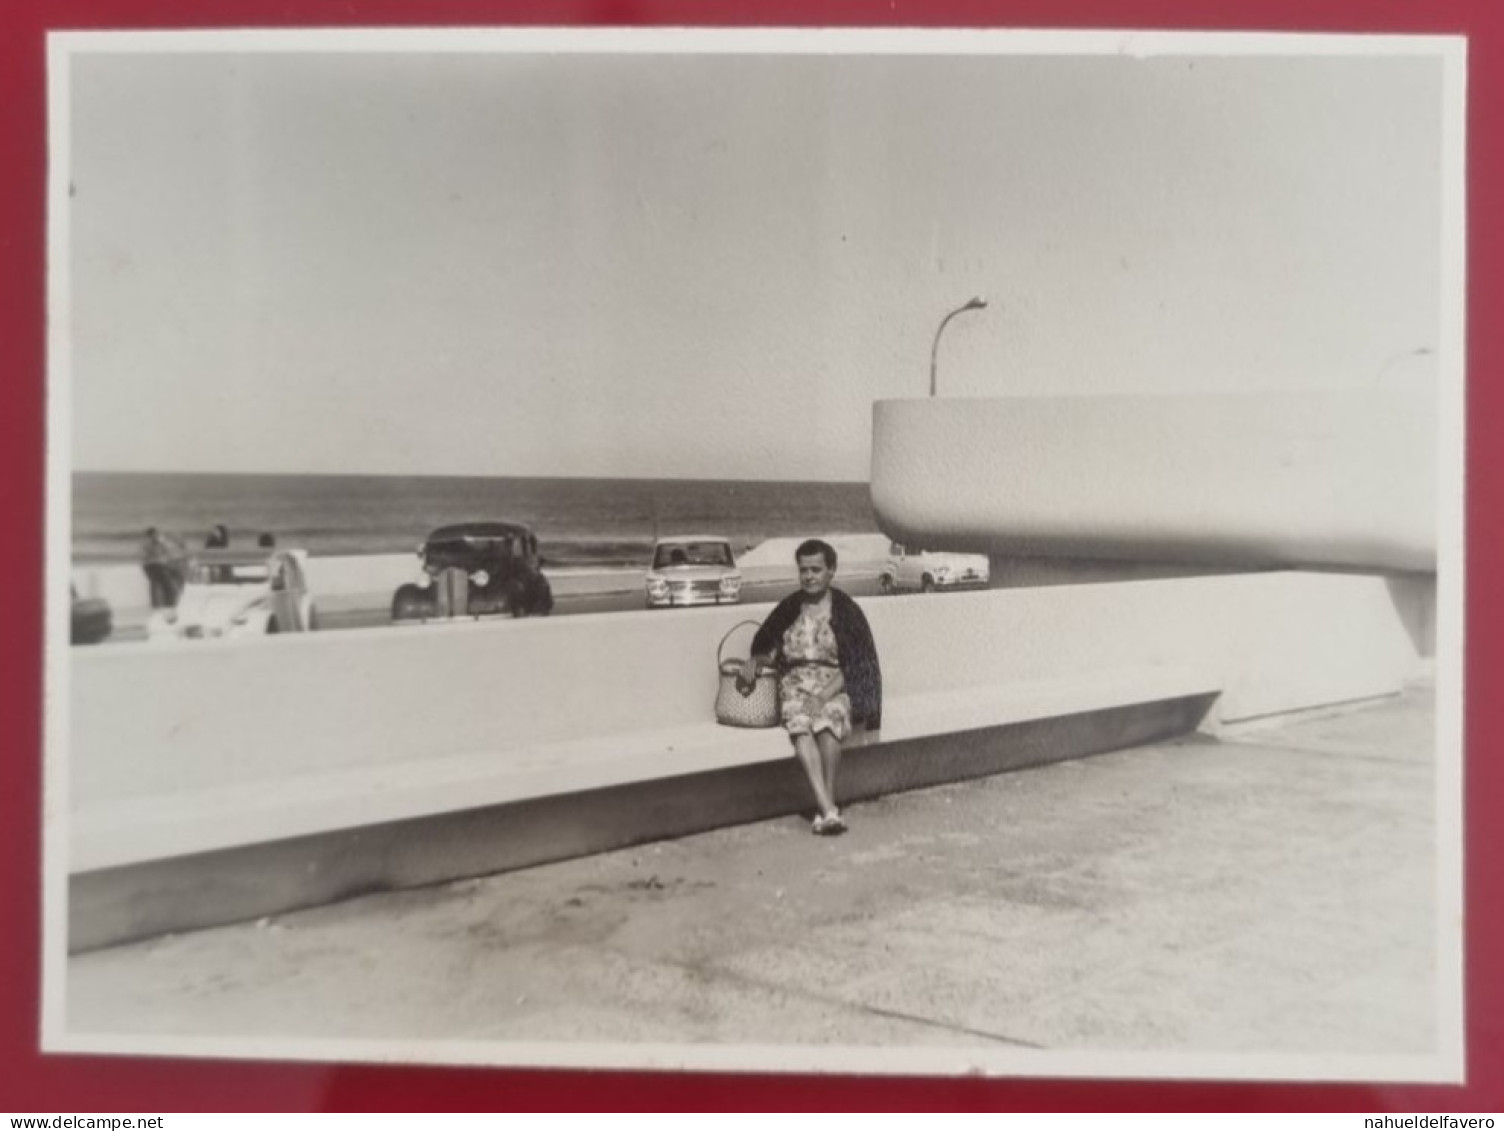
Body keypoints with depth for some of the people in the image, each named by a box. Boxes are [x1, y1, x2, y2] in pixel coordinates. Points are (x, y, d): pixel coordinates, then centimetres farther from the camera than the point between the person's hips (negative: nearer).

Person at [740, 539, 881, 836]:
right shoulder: (788, 608, 12)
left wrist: (824, 696, -18)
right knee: (800, 724, -32)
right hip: (795, 682, 2)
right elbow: (765, 645, 19)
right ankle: (829, 811, -42)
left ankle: (826, 808, -30)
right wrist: (754, 661, -5)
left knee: (827, 719, -36)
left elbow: (855, 666, -5)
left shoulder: (847, 611, 2)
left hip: (835, 685, -2)